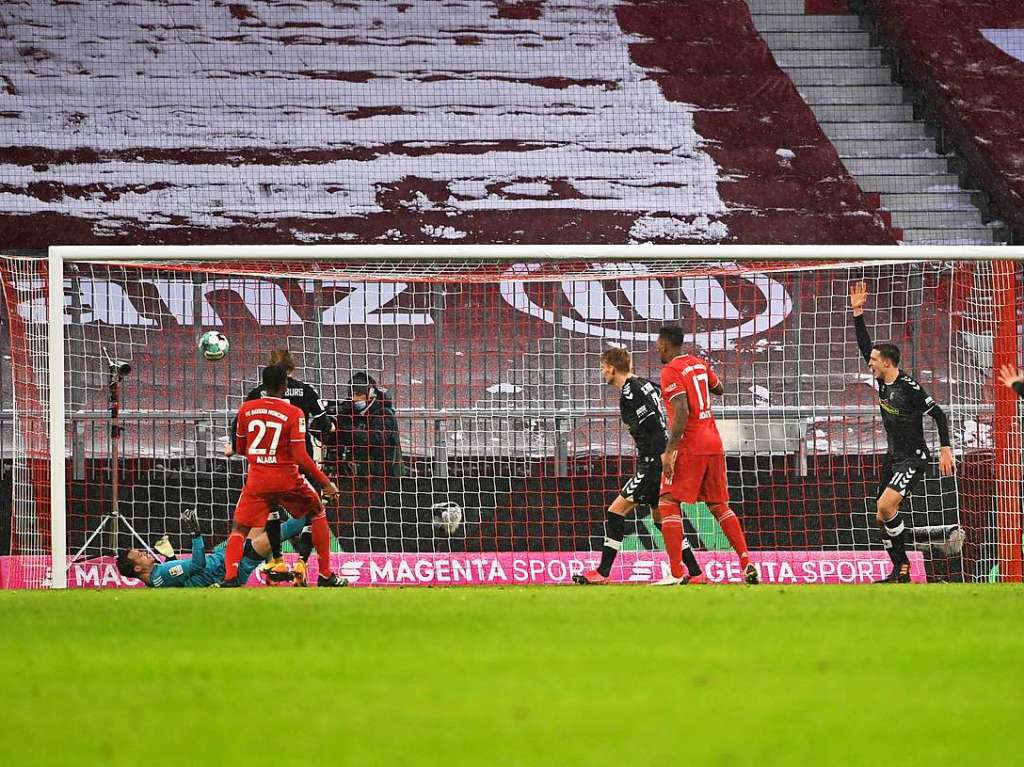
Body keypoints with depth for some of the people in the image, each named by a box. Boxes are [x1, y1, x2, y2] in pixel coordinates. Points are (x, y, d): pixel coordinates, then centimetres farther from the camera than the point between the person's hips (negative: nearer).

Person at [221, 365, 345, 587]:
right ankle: (326, 575, 21)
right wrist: (326, 483, -7)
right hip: (287, 478, -1)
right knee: (317, 513, 22)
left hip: (257, 478, 1)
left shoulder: (246, 409, 1)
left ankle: (230, 577, -18)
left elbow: (240, 449, 12)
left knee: (239, 529, 7)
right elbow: (300, 457, -14)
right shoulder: (294, 413, -9)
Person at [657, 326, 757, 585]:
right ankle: (747, 564, 4)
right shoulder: (699, 363, 13)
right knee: (719, 505, 14)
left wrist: (669, 451, -21)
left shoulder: (670, 371, -10)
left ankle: (676, 572, -14)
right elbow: (719, 388, 29)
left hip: (689, 447, -8)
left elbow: (682, 412, -20)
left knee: (668, 504, -4)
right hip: (714, 444, 8)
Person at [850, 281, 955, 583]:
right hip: (893, 457, 9)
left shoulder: (909, 388, -19)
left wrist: (946, 450, -19)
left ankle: (903, 566, -11)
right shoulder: (882, 380, 2)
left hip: (913, 459, -9)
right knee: (882, 517, 6)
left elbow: (938, 415, -16)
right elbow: (864, 345, 7)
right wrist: (858, 314, 0)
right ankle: (900, 571, 13)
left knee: (885, 506, -24)